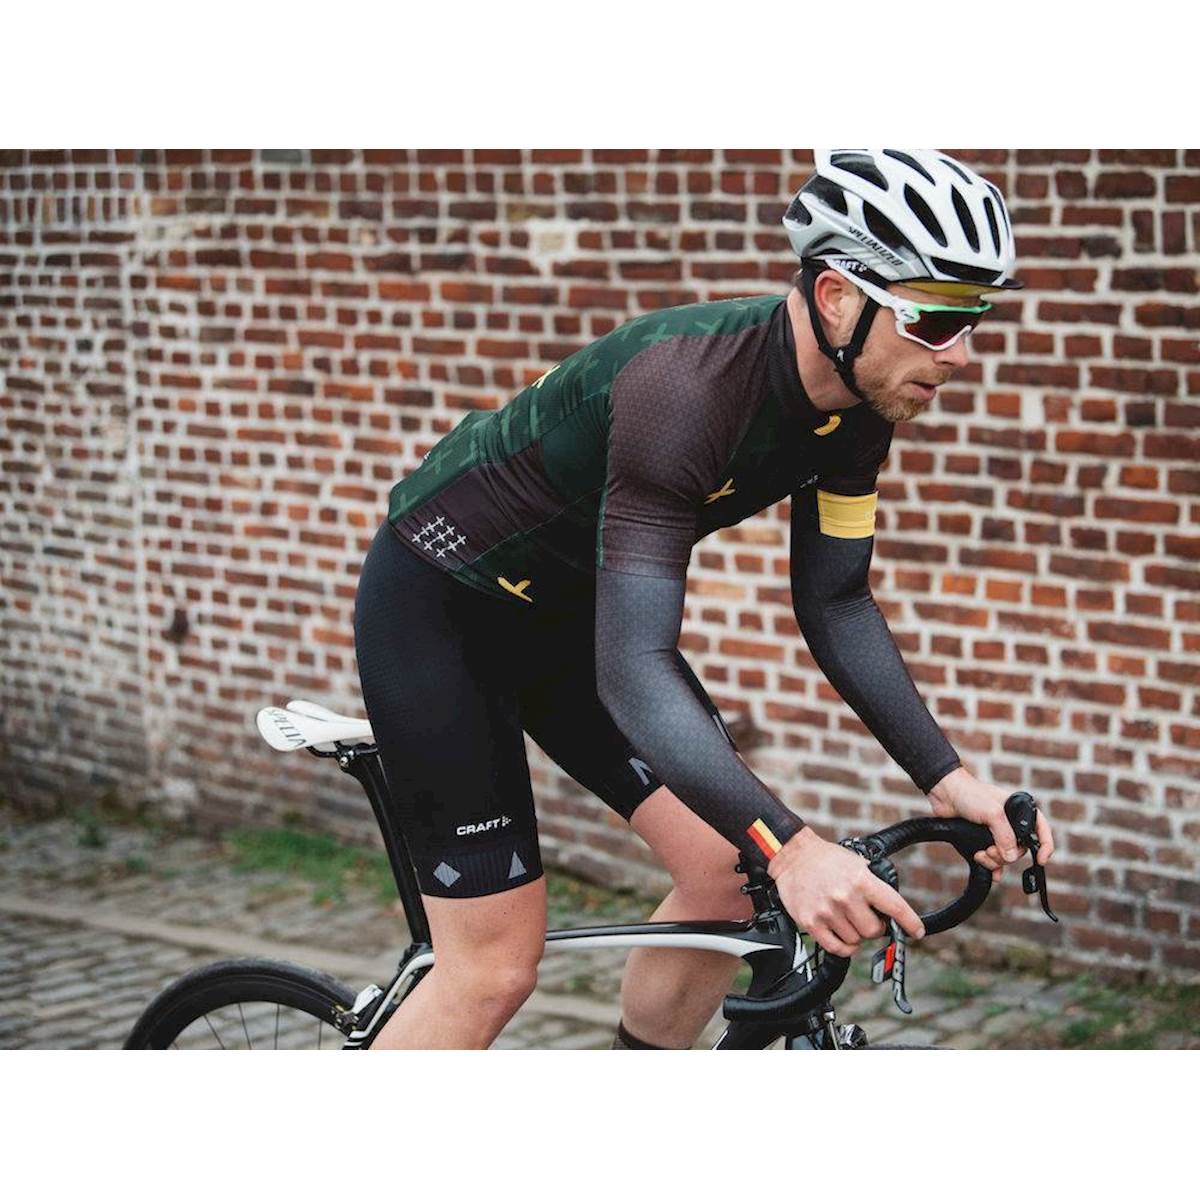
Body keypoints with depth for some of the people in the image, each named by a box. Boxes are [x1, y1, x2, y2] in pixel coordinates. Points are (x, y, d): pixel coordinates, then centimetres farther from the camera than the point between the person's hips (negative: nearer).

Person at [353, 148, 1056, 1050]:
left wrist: (946, 777, -9)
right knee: (497, 964, -9)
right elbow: (633, 669, -41)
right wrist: (789, 846, -51)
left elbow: (836, 605, 1)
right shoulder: (685, 387, -37)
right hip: (437, 603, -8)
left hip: (565, 603, 8)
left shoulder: (856, 407, -11)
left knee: (729, 873, -1)